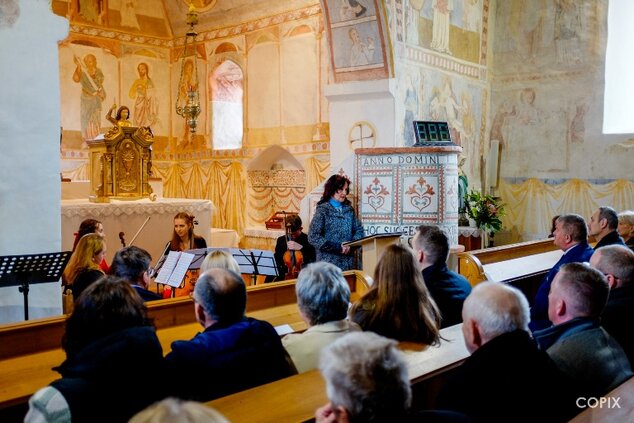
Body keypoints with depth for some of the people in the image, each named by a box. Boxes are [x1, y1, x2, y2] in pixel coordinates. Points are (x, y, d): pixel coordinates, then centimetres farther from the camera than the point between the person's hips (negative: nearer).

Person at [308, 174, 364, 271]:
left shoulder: (349, 209, 9)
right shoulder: (322, 210, -7)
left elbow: (359, 230, 11)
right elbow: (313, 237, -14)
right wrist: (338, 247, -18)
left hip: (348, 263, 5)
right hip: (329, 263, -4)